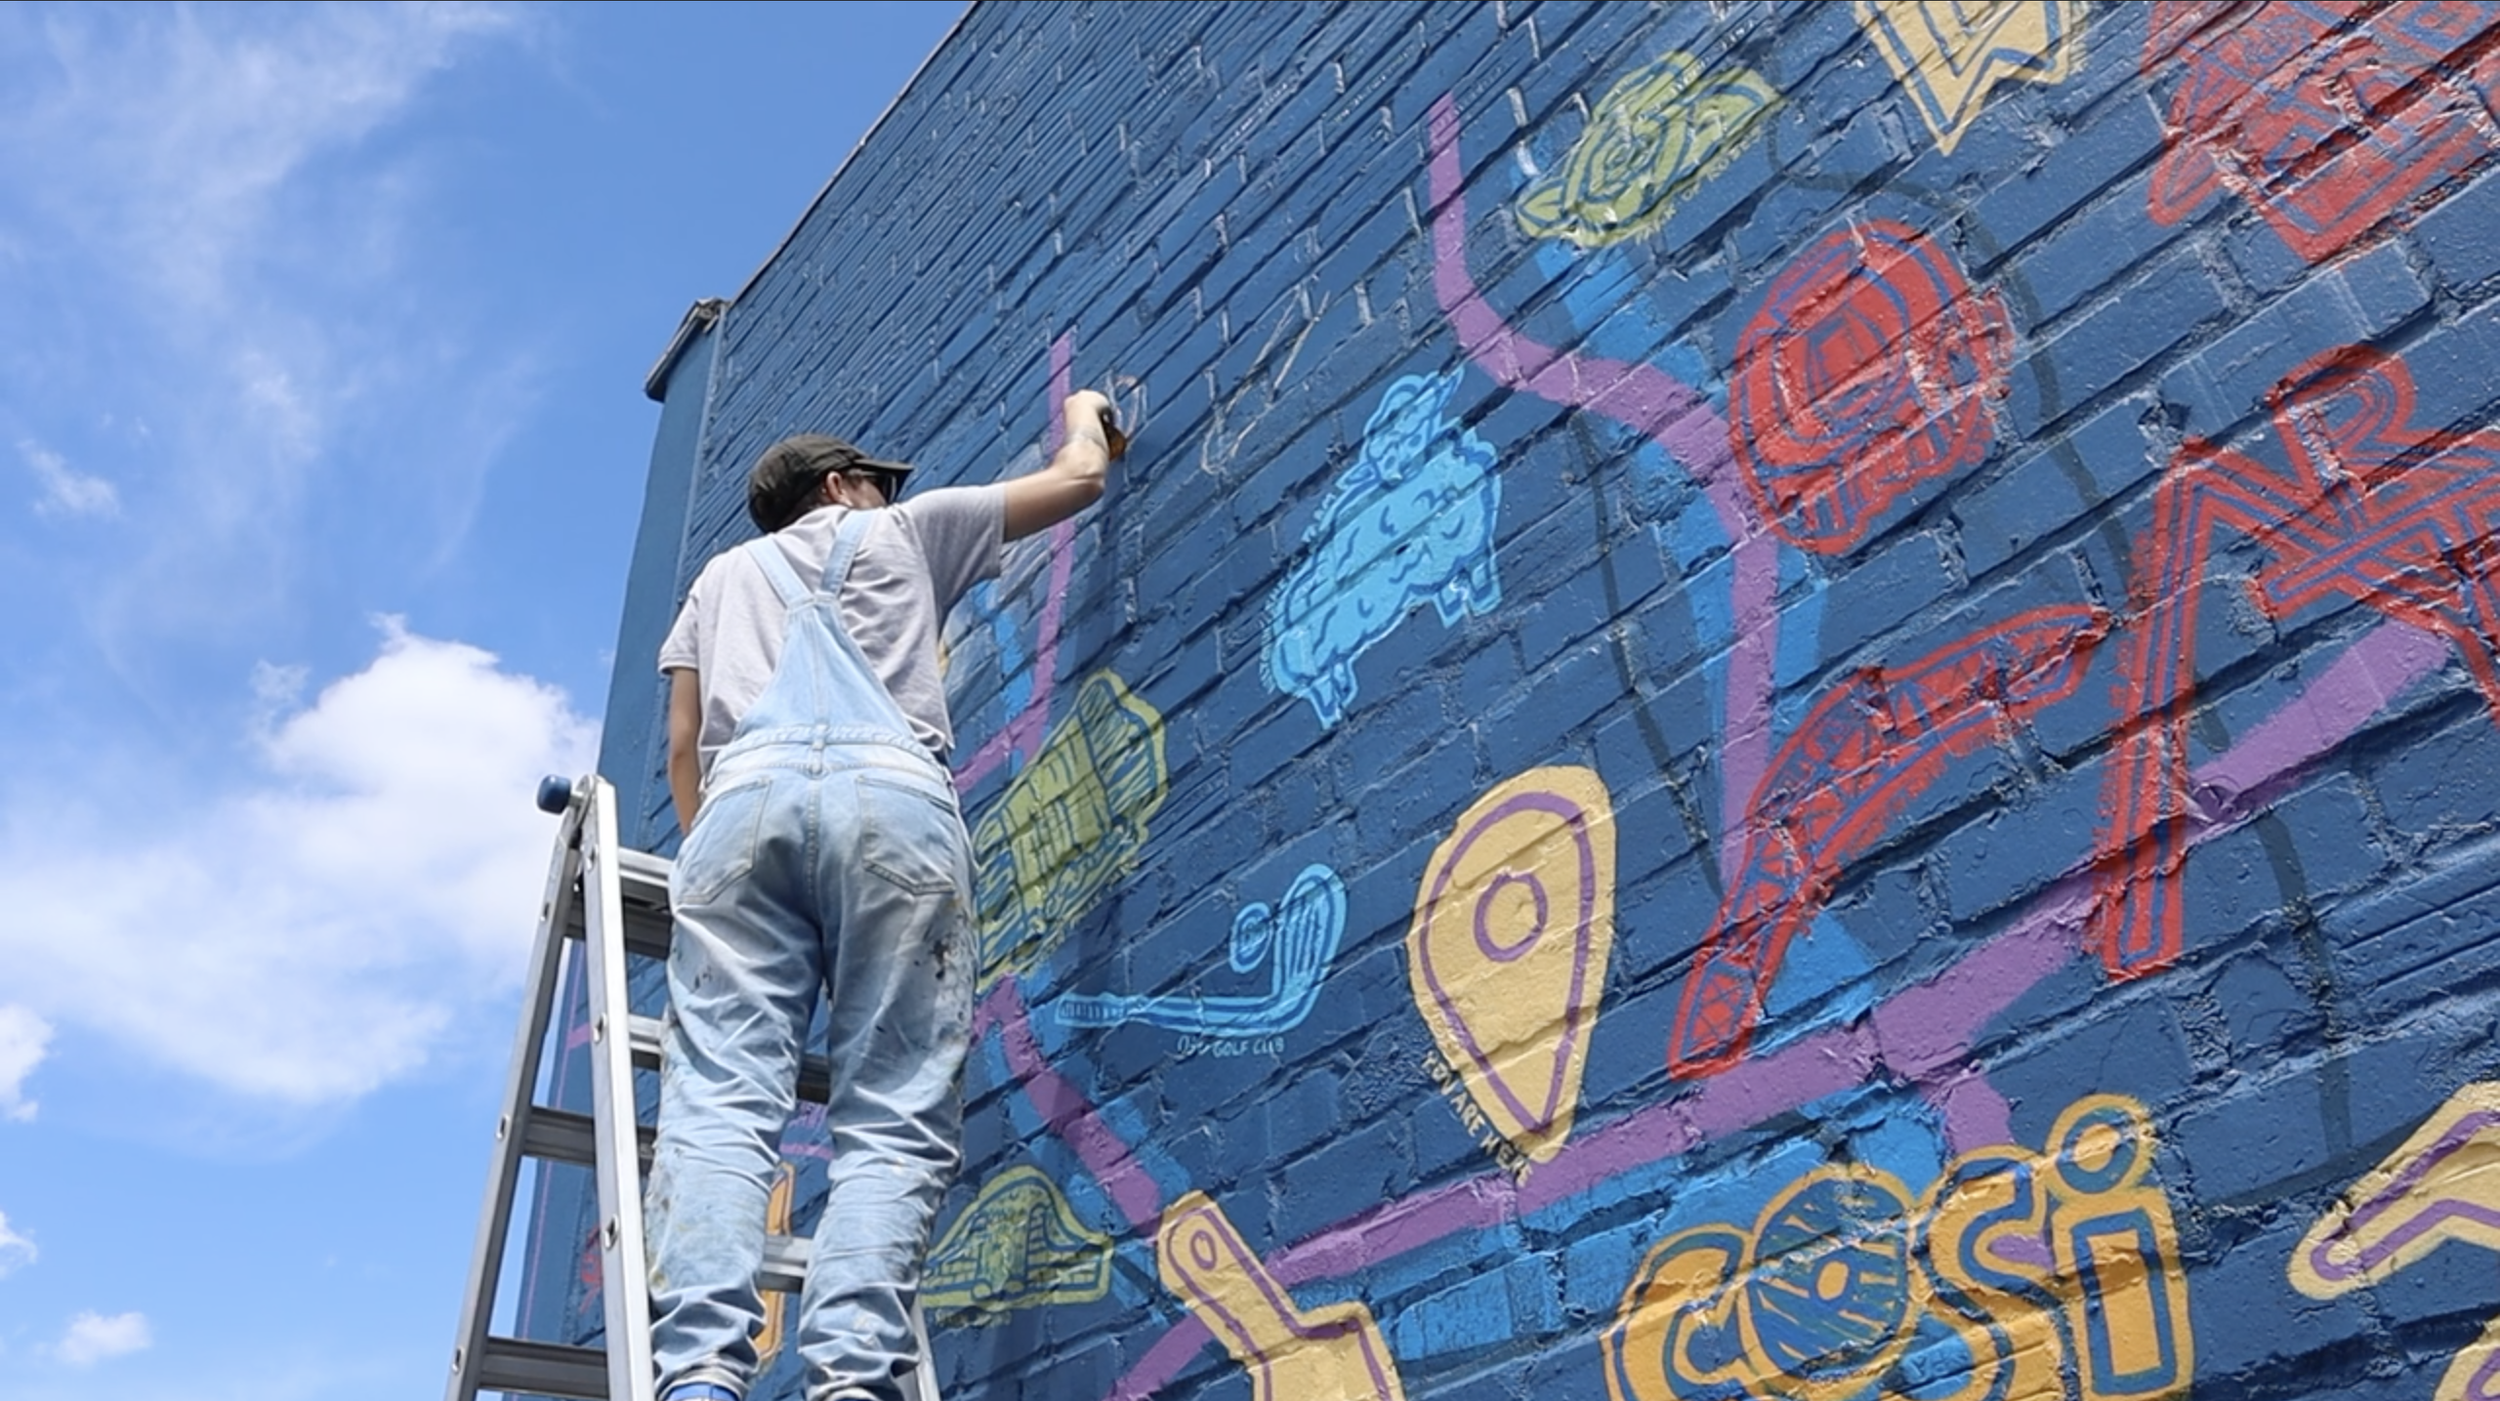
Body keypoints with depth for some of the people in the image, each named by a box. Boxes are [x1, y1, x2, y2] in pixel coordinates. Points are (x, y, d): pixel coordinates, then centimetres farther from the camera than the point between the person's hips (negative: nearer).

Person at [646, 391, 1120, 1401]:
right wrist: (1086, 414, 57)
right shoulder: (901, 530, 30)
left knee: (720, 1102, -10)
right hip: (895, 797, -2)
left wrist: (707, 853, 32)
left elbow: (683, 742, 24)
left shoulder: (722, 575, 36)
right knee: (895, 1119, -8)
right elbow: (1080, 478, 37)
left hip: (746, 796, 2)